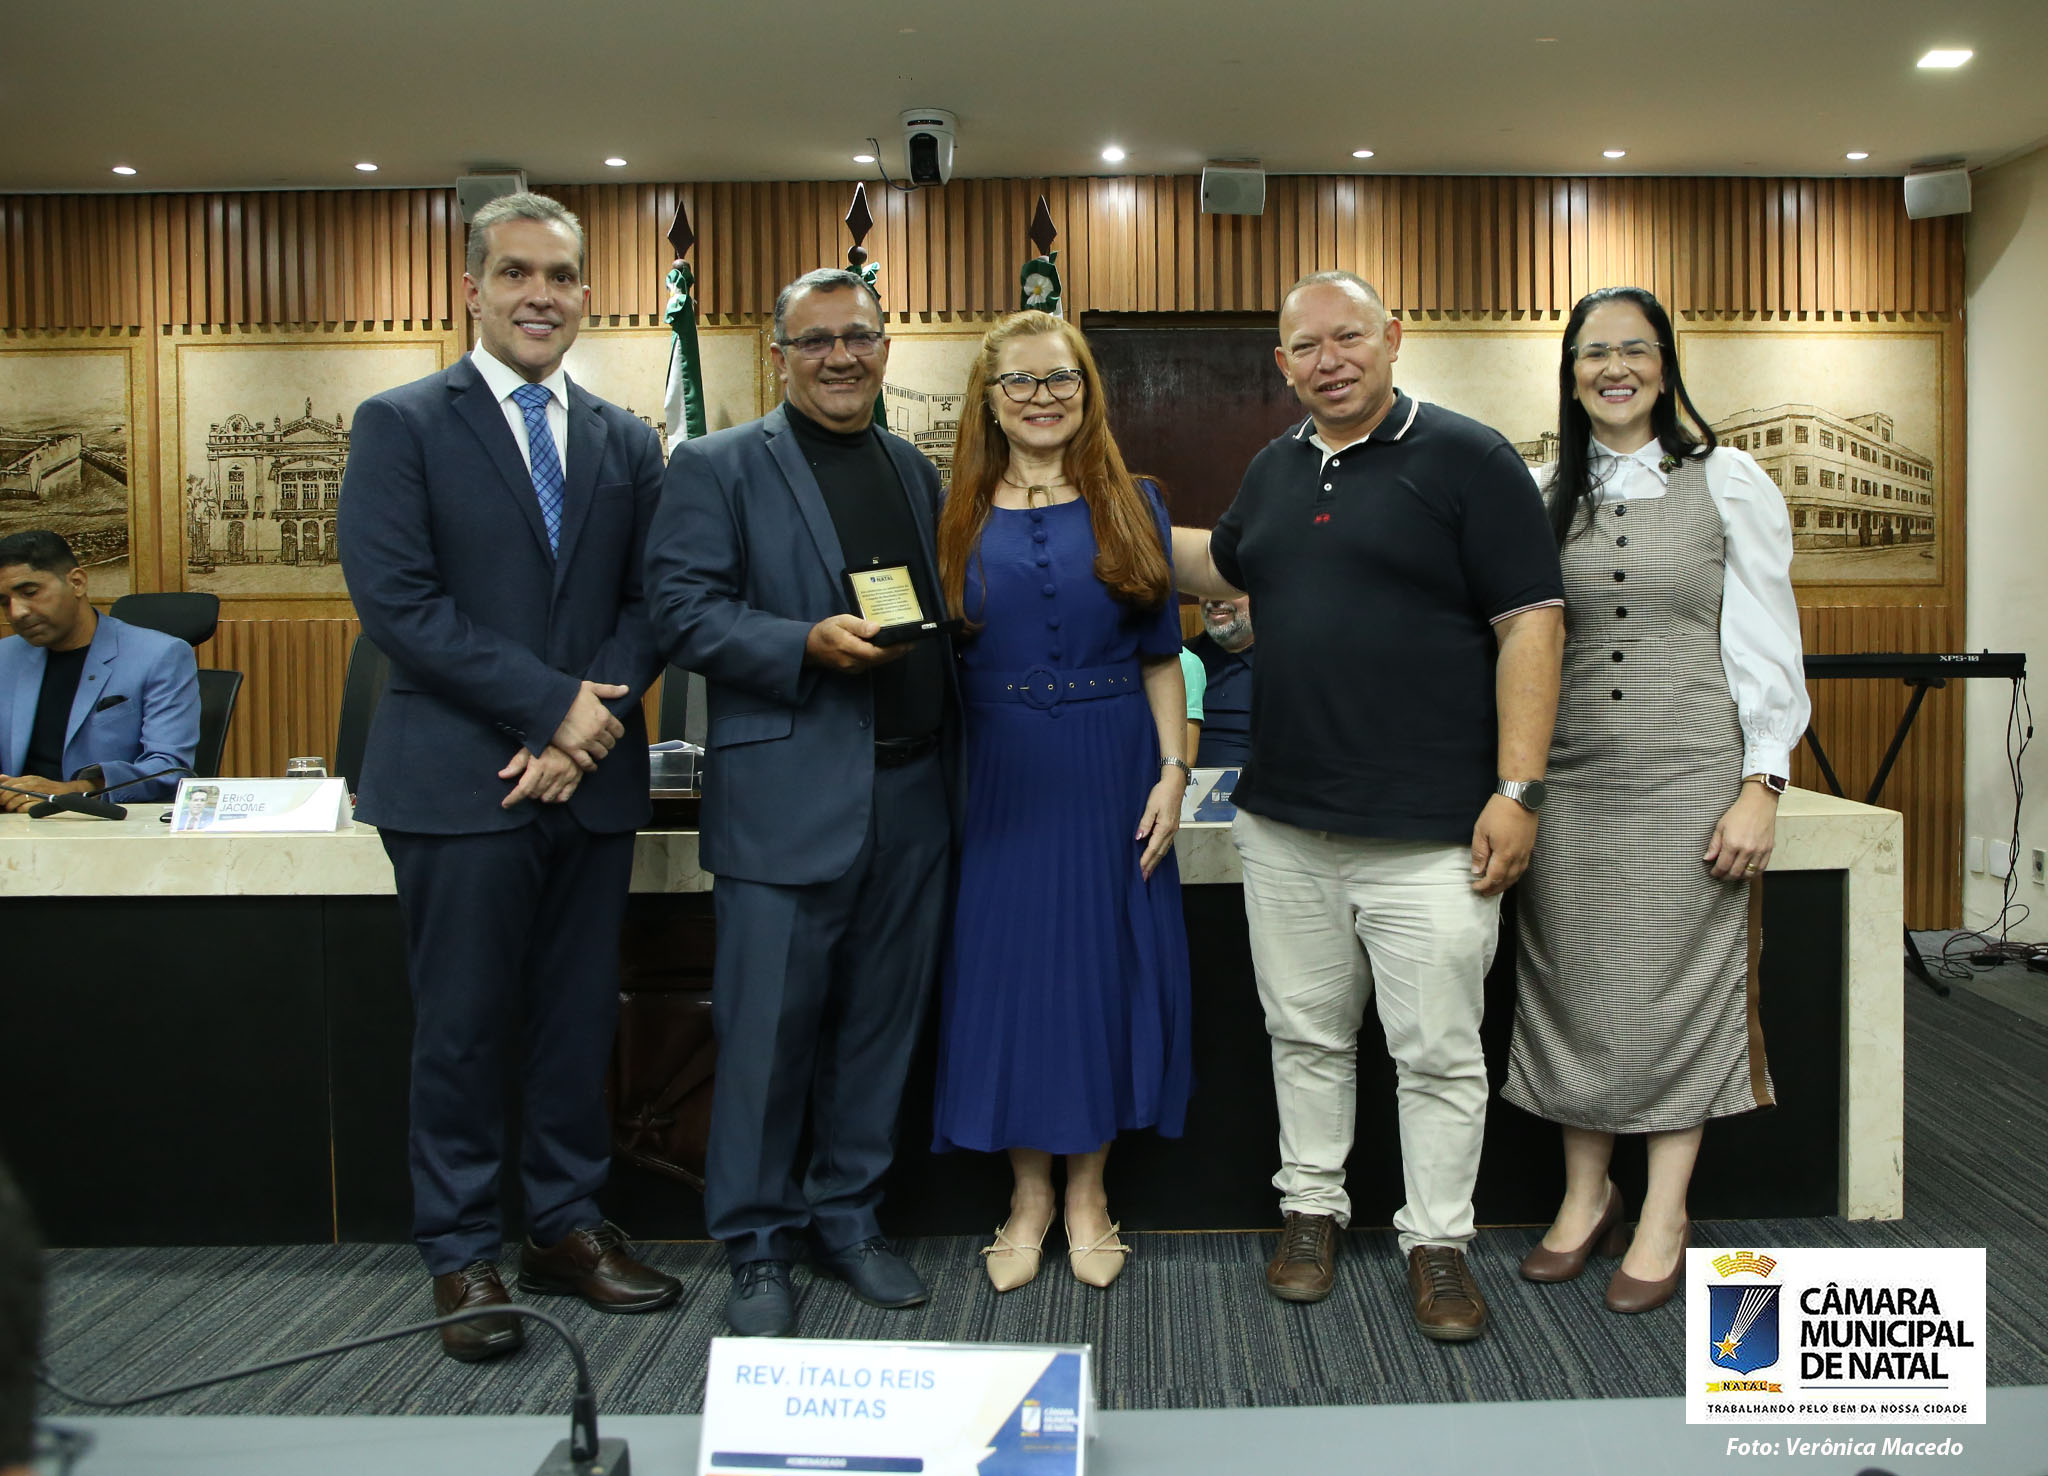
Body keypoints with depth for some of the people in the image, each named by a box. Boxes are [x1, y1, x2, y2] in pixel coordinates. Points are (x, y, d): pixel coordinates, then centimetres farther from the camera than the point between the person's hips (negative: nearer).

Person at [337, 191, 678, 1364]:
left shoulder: (626, 443, 12)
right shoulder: (403, 424, 0)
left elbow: (649, 604, 8)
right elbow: (398, 601, -10)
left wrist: (596, 721, -9)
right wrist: (552, 704, -15)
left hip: (591, 776, 4)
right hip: (459, 782, -4)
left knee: (580, 1021, 11)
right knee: (465, 1027, 4)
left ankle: (568, 1227, 25)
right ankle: (463, 1255, 17)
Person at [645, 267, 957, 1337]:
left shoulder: (917, 473, 17)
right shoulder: (717, 468, 0)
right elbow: (685, 611, -8)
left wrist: (954, 759, 11)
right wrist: (807, 646, -22)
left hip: (910, 797, 5)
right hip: (785, 799, -5)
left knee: (882, 1024, 12)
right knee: (768, 1033, 1)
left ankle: (849, 1219, 28)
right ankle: (756, 1249, 17)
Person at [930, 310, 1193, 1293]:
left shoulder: (1132, 506, 5)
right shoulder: (959, 515, 5)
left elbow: (1160, 656, 5)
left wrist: (1173, 771, -5)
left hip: (1112, 773, 0)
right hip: (1002, 778, 0)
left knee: (1104, 962, 5)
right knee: (1008, 965, 4)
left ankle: (1087, 1189, 21)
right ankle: (1028, 1192, 20)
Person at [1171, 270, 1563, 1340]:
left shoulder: (1467, 458, -6)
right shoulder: (1275, 471, 13)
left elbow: (1529, 623, -10)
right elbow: (1223, 568, 32)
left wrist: (1517, 789, -16)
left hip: (1429, 831, -5)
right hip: (1284, 822, 5)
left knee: (1438, 1051, 4)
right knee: (1305, 1032, 15)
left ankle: (1437, 1242, 20)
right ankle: (1311, 1208, 32)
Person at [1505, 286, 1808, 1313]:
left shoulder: (1729, 484, 1)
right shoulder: (1544, 496, 9)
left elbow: (1767, 645, -1)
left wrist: (1761, 786, -9)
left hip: (1689, 775, -2)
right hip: (1571, 778, 3)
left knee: (1675, 988, 0)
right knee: (1573, 987, 6)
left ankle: (1663, 1219, 13)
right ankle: (1584, 1196, 21)